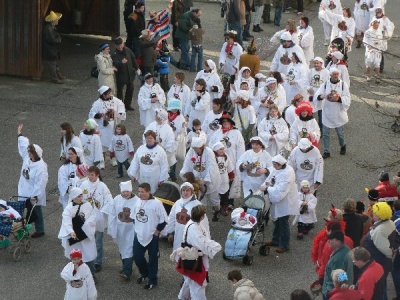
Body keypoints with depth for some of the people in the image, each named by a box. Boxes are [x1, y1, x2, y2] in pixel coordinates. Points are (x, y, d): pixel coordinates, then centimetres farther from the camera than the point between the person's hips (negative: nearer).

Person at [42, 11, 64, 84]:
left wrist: (58, 39, -1)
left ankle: (58, 76, 32)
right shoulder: (48, 28, -26)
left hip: (53, 50, 11)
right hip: (49, 51, -11)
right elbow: (51, 40, -26)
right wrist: (59, 40, -11)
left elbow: (56, 36, 19)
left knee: (55, 63, 21)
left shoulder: (52, 27, 8)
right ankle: (55, 78, 7)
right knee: (52, 64, -1)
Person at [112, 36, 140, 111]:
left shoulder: (127, 50, 0)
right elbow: (115, 63, -34)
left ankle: (128, 104, 29)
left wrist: (137, 68, 13)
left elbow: (133, 59, 12)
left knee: (130, 88, 15)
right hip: (121, 75, -6)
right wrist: (121, 62, -54)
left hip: (130, 73, 6)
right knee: (120, 90, 2)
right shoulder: (115, 54, -17)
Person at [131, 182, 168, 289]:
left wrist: (157, 231, -11)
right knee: (137, 256, 10)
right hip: (139, 235, 6)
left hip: (152, 236, -6)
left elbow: (163, 219, -14)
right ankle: (144, 273, 36)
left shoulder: (156, 203, -18)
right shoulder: (138, 202, 1)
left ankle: (152, 280, 19)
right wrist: (138, 227, 9)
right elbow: (133, 216, 15)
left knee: (152, 259, 5)